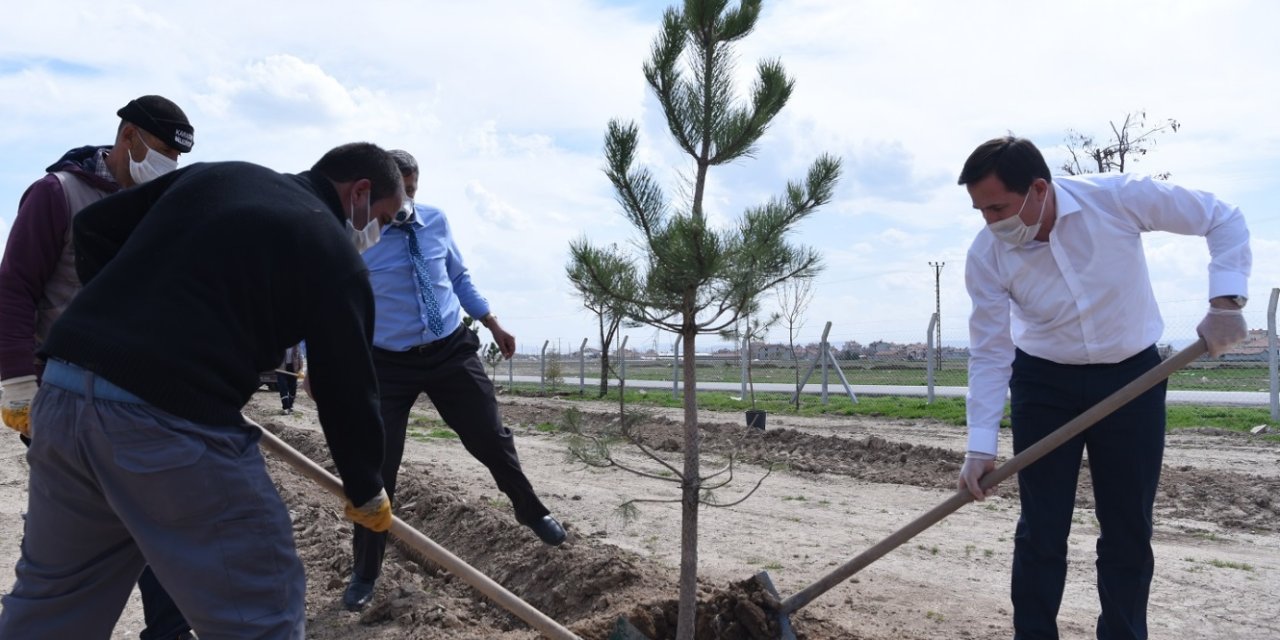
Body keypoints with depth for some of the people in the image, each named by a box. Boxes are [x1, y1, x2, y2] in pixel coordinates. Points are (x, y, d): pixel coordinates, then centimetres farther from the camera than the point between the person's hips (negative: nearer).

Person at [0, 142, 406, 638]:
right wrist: (367, 494, 16)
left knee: (51, 598, 25)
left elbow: (92, 228, 21)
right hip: (173, 421, -8)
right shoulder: (332, 250, 0)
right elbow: (346, 388, 2)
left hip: (63, 391, 8)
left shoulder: (214, 174, 18)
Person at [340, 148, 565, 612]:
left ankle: (532, 512, 37)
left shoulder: (436, 222, -1)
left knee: (490, 439, 9)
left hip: (452, 351, 3)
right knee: (376, 464, -1)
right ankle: (364, 574, 20)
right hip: (388, 363, -2)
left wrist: (492, 323, 11)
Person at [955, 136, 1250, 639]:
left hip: (1133, 376, 0)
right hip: (1044, 383, 0)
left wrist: (1225, 300, -21)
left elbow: (1224, 220, -8)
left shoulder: (1119, 197, -22)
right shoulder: (986, 255, -18)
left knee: (1129, 530, 6)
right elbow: (989, 353, -13)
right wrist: (981, 446, -18)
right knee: (1041, 529, -1)